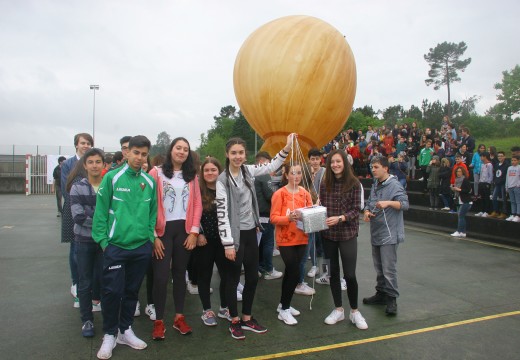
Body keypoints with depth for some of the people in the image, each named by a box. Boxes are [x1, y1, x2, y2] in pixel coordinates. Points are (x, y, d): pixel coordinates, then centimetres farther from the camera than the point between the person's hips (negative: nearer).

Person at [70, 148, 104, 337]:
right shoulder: (77, 187, -5)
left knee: (103, 278, 10)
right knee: (85, 282, 8)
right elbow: (78, 216, -15)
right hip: (84, 241, 0)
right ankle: (87, 320, 21)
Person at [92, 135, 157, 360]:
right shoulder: (112, 178, -6)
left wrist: (150, 237, 5)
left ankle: (125, 330, 32)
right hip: (115, 246, -3)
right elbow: (101, 211, -4)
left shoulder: (150, 182, 4)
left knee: (132, 290, 14)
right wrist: (103, 240, -7)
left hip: (142, 247, 3)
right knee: (112, 291, 2)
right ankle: (109, 335, 23)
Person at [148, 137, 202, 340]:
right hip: (163, 230, -3)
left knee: (180, 273, 12)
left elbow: (197, 204, 6)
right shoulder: (157, 173, -3)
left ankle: (179, 317, 24)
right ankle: (159, 321, 15)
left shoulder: (192, 176, 9)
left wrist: (194, 231, -3)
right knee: (161, 275, -1)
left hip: (184, 230, 3)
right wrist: (153, 235, -12)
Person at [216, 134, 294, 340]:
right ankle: (235, 321, 24)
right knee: (233, 278, 7)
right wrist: (228, 243, -20)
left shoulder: (248, 170, 3)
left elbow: (271, 167, 13)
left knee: (253, 277, 13)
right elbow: (222, 213, -18)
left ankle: (247, 318, 29)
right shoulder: (223, 180, -14)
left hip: (250, 232, 6)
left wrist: (287, 149, 0)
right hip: (235, 234, -6)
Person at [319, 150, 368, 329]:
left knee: (349, 274, 0)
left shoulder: (354, 184, -6)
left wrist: (340, 218, -22)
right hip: (328, 234, 3)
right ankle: (338, 309, 28)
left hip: (348, 234, -3)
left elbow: (356, 210, -8)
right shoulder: (325, 185, 4)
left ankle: (354, 311, 21)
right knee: (333, 272, 12)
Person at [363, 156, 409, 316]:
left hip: (389, 234, -8)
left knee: (389, 269, -6)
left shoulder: (394, 185, -11)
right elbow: (368, 203, 18)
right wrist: (367, 211, -3)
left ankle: (392, 299, 6)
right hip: (376, 233, 8)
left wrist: (388, 202, -33)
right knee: (379, 267, 17)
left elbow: (405, 204, -18)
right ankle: (381, 293, 29)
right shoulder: (375, 185, 14)